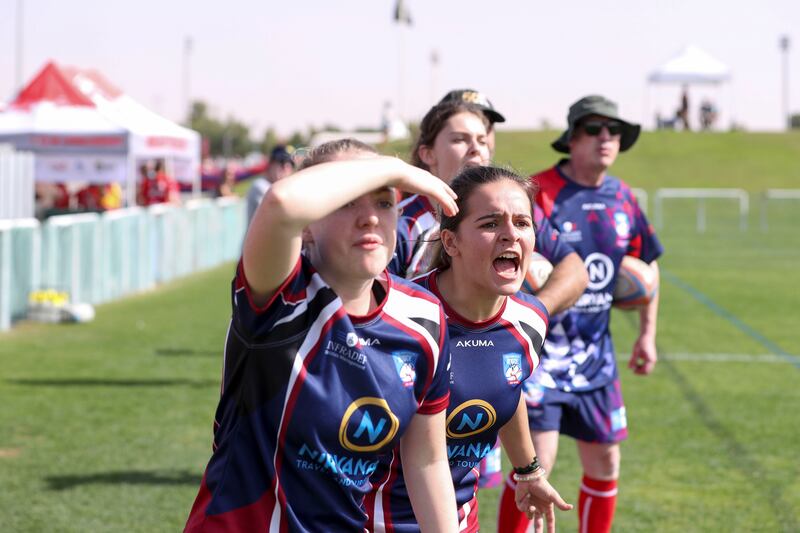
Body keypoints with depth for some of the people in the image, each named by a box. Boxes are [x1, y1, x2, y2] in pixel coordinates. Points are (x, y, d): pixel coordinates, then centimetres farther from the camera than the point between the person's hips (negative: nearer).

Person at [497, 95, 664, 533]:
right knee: (535, 464, -11)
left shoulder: (623, 199, 6)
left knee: (604, 464, 13)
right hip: (539, 351, -6)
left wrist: (647, 333, 18)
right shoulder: (538, 193, -14)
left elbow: (647, 264, 21)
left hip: (595, 355, 7)